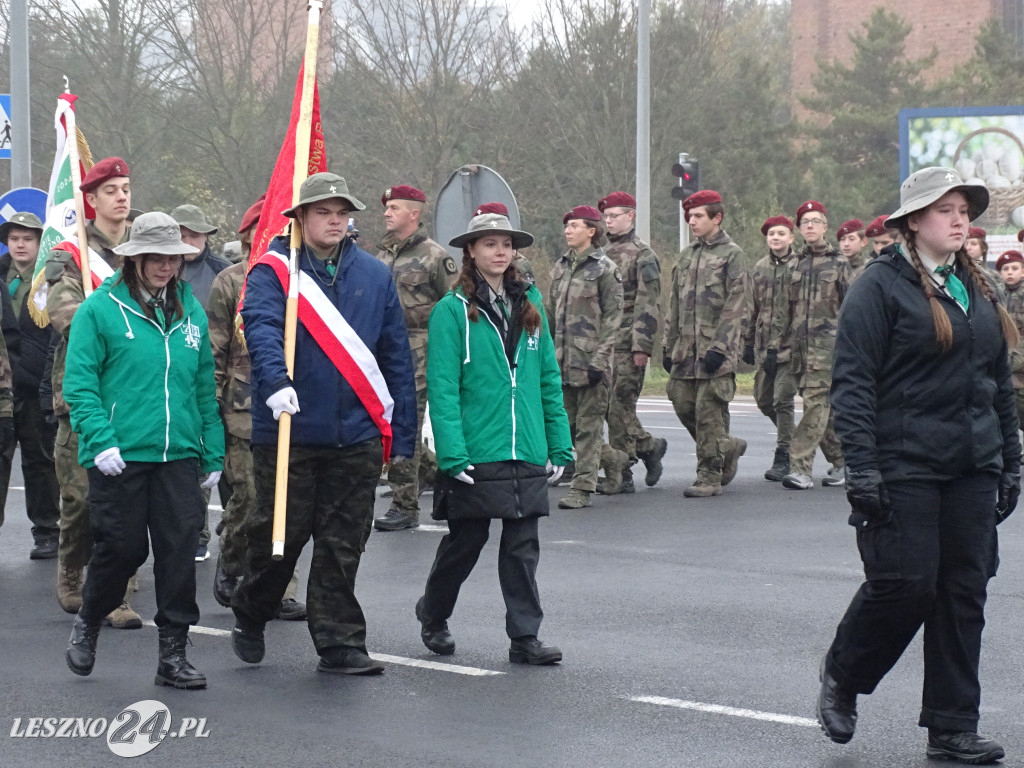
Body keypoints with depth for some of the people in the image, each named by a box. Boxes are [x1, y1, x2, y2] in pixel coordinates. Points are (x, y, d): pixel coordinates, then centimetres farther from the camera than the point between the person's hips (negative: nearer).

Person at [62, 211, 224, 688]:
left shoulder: (191, 311, 11)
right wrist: (101, 440, -17)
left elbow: (205, 387, 14)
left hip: (179, 454, 4)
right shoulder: (100, 309, -3)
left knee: (180, 550, 0)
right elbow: (79, 383, -6)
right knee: (122, 547, 2)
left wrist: (213, 453, 11)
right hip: (120, 455, -4)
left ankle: (173, 653, 8)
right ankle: (87, 624, 29)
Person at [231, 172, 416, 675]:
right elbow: (261, 327, -20)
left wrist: (402, 433, 10)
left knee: (342, 544, 5)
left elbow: (396, 356, 12)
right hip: (289, 431, -3)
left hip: (357, 435, 3)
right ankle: (250, 620, 28)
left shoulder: (373, 275, 10)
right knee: (280, 534, 5)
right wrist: (275, 380, -39)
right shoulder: (273, 271, -1)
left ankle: (339, 644, 12)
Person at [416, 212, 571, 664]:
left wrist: (559, 443, 8)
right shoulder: (453, 310, -6)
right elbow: (442, 386, -10)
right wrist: (452, 453, -17)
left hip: (527, 453, 4)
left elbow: (548, 377, 12)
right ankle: (433, 616, 30)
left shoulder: (530, 304, 10)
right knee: (465, 541, 8)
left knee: (523, 545, 4)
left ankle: (525, 637, 8)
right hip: (476, 454, -4)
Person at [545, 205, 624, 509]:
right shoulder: (561, 267, 15)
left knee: (588, 424, -3)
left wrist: (599, 359, -14)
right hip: (563, 357, 6)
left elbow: (612, 317, -7)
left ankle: (582, 488, 1)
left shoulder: (604, 269, -4)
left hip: (590, 356, -6)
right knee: (567, 423, 6)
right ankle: (615, 459, 27)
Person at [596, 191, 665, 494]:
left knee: (620, 406, -7)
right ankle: (649, 446, 23)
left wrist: (642, 345, -16)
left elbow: (648, 304, -10)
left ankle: (620, 476, -3)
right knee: (611, 406, 5)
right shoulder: (604, 254, 18)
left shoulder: (642, 255, -4)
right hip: (603, 343, 7)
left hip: (627, 344, -7)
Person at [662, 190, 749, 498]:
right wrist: (670, 345, 15)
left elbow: (736, 307, -10)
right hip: (687, 347, 7)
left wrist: (719, 347, -17)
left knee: (709, 409, -7)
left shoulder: (732, 254, -4)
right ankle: (728, 446, 24)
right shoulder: (687, 255, 17)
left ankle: (710, 477, 0)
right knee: (682, 403, 3)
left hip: (717, 348, -7)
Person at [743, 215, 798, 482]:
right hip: (763, 344, 6)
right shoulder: (759, 269, 12)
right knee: (763, 399, 10)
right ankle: (793, 439, 31)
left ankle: (783, 457, -1)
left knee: (783, 399, -9)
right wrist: (748, 342, 16)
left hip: (789, 345, -6)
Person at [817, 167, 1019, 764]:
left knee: (965, 592, 4)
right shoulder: (882, 286, -6)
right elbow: (853, 381, -10)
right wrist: (861, 468, -17)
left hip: (972, 468, 6)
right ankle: (842, 677, 18)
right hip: (905, 466, -6)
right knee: (905, 584, -9)